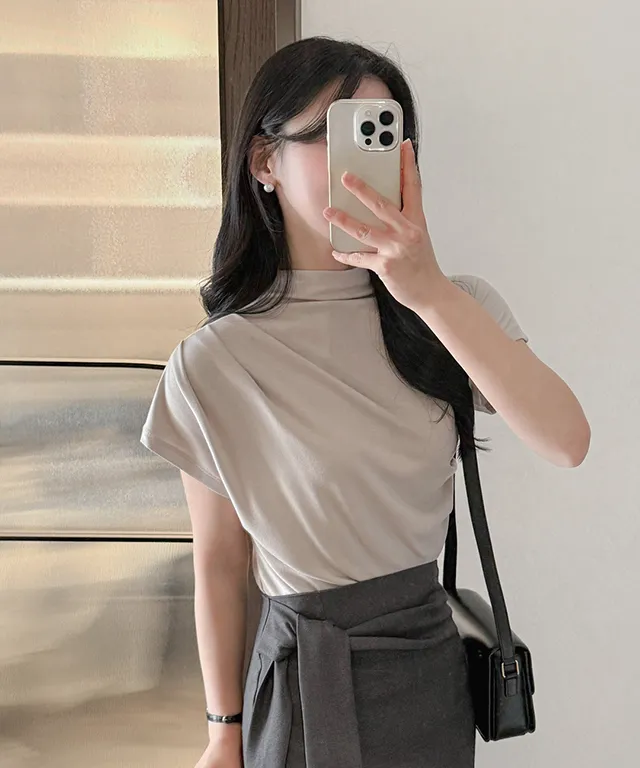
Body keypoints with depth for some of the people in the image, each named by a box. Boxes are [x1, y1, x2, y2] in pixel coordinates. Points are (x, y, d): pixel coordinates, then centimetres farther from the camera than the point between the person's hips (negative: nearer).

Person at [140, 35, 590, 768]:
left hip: (430, 661, 3)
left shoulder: (456, 309, -6)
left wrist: (430, 292, -31)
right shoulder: (211, 364, -13)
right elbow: (219, 564, -5)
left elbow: (567, 442, -21)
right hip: (299, 677, -2)